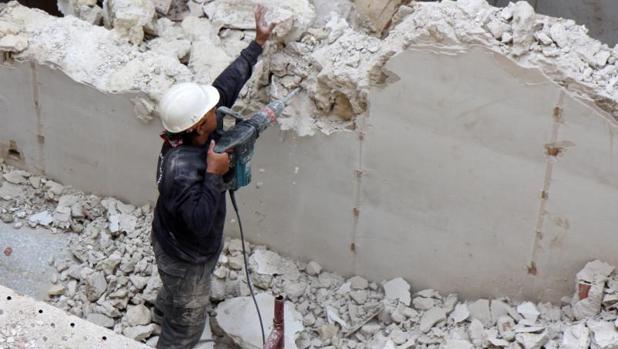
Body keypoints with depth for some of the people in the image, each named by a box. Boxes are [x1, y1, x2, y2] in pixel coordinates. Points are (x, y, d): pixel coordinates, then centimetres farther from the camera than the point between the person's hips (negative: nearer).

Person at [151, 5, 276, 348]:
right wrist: (214, 174, -41)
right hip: (185, 258, -9)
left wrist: (258, 42, -5)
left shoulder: (192, 133, -18)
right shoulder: (181, 170, -42)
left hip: (192, 247, 9)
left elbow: (227, 84, -8)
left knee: (177, 294, 40)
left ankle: (163, 312, 71)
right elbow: (200, 222, -43)